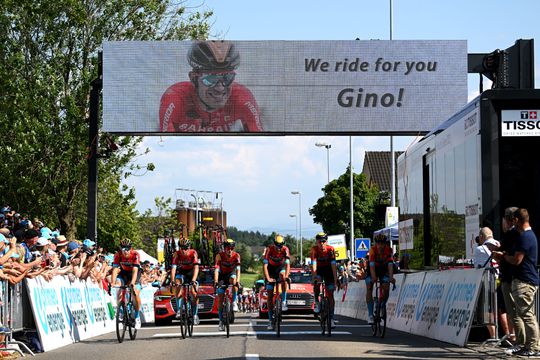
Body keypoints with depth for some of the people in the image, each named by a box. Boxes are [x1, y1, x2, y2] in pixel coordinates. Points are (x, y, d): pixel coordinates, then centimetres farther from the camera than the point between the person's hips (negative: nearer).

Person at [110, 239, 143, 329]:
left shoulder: (135, 255, -30)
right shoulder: (118, 255, -25)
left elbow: (135, 271, -38)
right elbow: (115, 269, -31)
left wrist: (132, 283, -52)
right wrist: (112, 283, -44)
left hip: (134, 274, -2)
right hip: (123, 273, 2)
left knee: (136, 294, -18)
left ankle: (137, 316, 2)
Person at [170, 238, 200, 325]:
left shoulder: (193, 253, -27)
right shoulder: (176, 254, -24)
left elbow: (196, 267, -36)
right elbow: (173, 268, -32)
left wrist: (193, 280, -49)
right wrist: (172, 281, -46)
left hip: (191, 273, -1)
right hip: (181, 273, 1)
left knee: (194, 294, -14)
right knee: (177, 285, -29)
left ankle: (195, 314, 4)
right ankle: (179, 310, -21)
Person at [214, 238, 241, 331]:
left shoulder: (236, 256, -20)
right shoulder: (219, 256, -22)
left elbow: (238, 269, -30)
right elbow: (216, 269, -31)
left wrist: (237, 280, -46)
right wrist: (216, 281, -45)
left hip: (231, 275, 0)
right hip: (222, 276, 0)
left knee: (233, 279, -37)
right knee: (220, 299, -8)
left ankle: (234, 302, -26)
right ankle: (221, 322, 0)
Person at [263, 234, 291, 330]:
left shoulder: (285, 249, -23)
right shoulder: (269, 249, -25)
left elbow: (288, 264, -32)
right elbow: (265, 265, -29)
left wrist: (286, 276, -48)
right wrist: (268, 278, -41)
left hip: (281, 267, 0)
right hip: (271, 269, 0)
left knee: (283, 275, -37)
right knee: (270, 295, -7)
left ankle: (284, 302, -29)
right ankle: (270, 321, -4)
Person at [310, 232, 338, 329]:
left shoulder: (330, 249, -25)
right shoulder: (314, 250, -25)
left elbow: (333, 265, -28)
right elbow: (313, 264, -32)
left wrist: (335, 281, -33)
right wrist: (314, 277, -44)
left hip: (328, 269, 0)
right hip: (318, 269, 0)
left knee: (330, 294, -7)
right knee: (317, 283, -32)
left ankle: (331, 318, -4)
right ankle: (317, 303, -9)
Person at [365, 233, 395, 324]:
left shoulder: (389, 250, -26)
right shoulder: (372, 250, -30)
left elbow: (390, 264, -35)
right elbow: (372, 265, -40)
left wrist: (391, 277, -49)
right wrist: (373, 277, -53)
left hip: (383, 269, 1)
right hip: (373, 269, -1)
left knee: (386, 289, -17)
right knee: (369, 289, -15)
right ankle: (370, 314, -12)